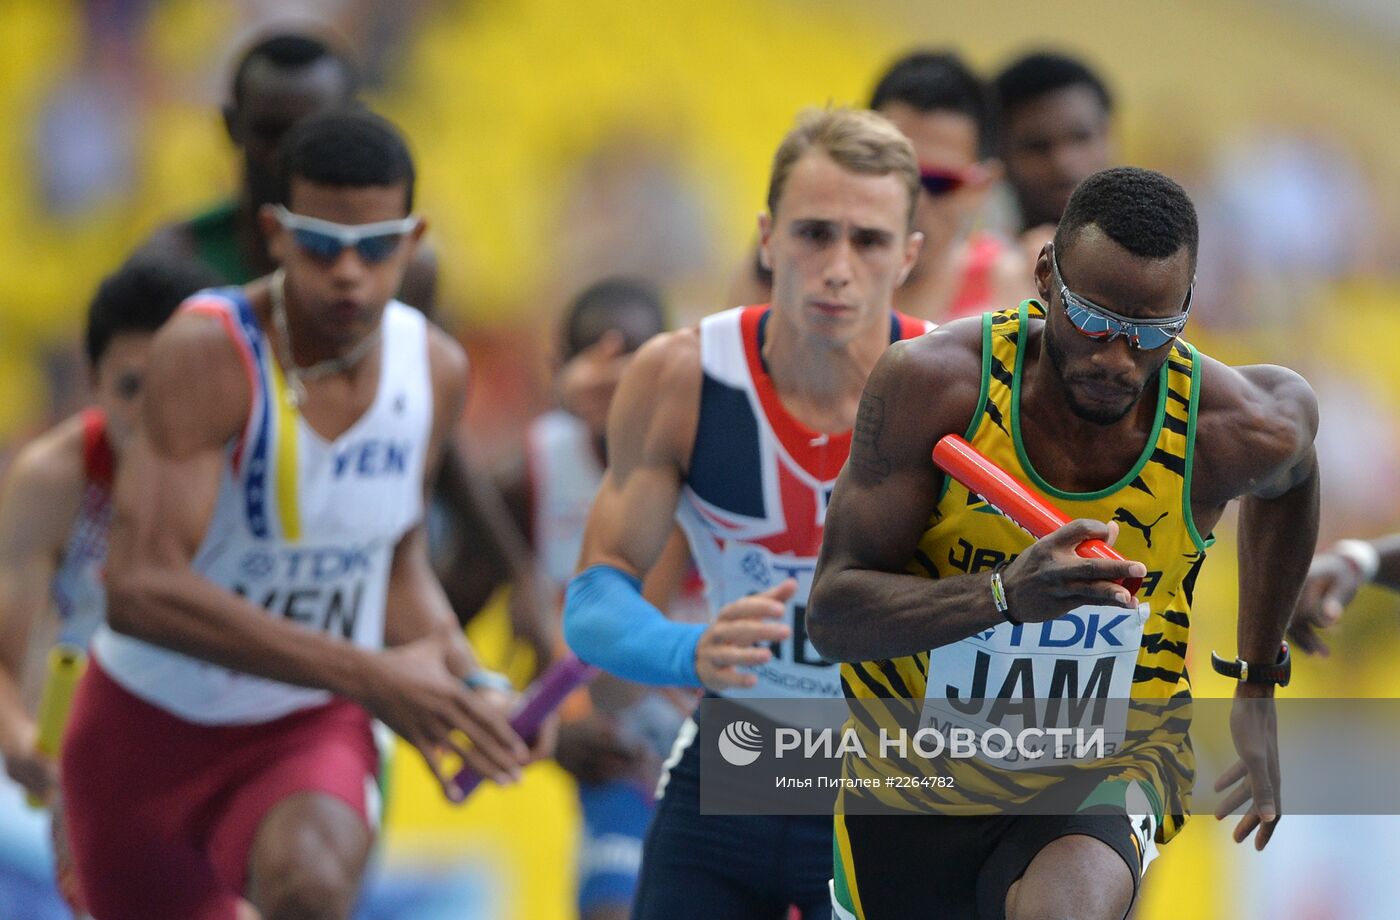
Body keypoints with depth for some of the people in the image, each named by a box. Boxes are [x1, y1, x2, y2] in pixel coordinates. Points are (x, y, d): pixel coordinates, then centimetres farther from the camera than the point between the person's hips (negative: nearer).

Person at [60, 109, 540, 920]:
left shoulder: (436, 371, -6)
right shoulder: (209, 353, -24)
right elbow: (141, 588, -34)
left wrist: (470, 689, -9)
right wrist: (368, 674, -38)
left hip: (312, 730, 2)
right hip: (152, 728, -2)